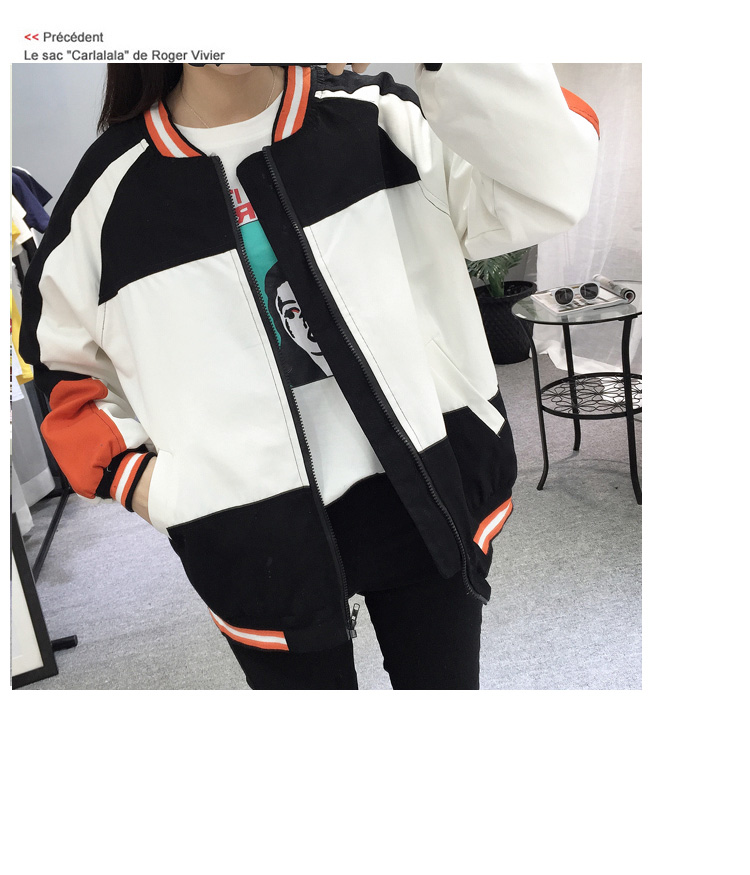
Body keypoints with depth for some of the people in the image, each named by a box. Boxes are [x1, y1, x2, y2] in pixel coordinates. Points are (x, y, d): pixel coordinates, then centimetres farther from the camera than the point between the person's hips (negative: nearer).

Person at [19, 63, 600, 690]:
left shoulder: (382, 119, -2)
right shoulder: (111, 190, -1)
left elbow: (552, 187, -13)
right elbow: (62, 361, 12)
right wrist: (126, 472, -2)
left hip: (427, 499, 1)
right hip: (260, 538, 0)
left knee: (446, 682, 23)